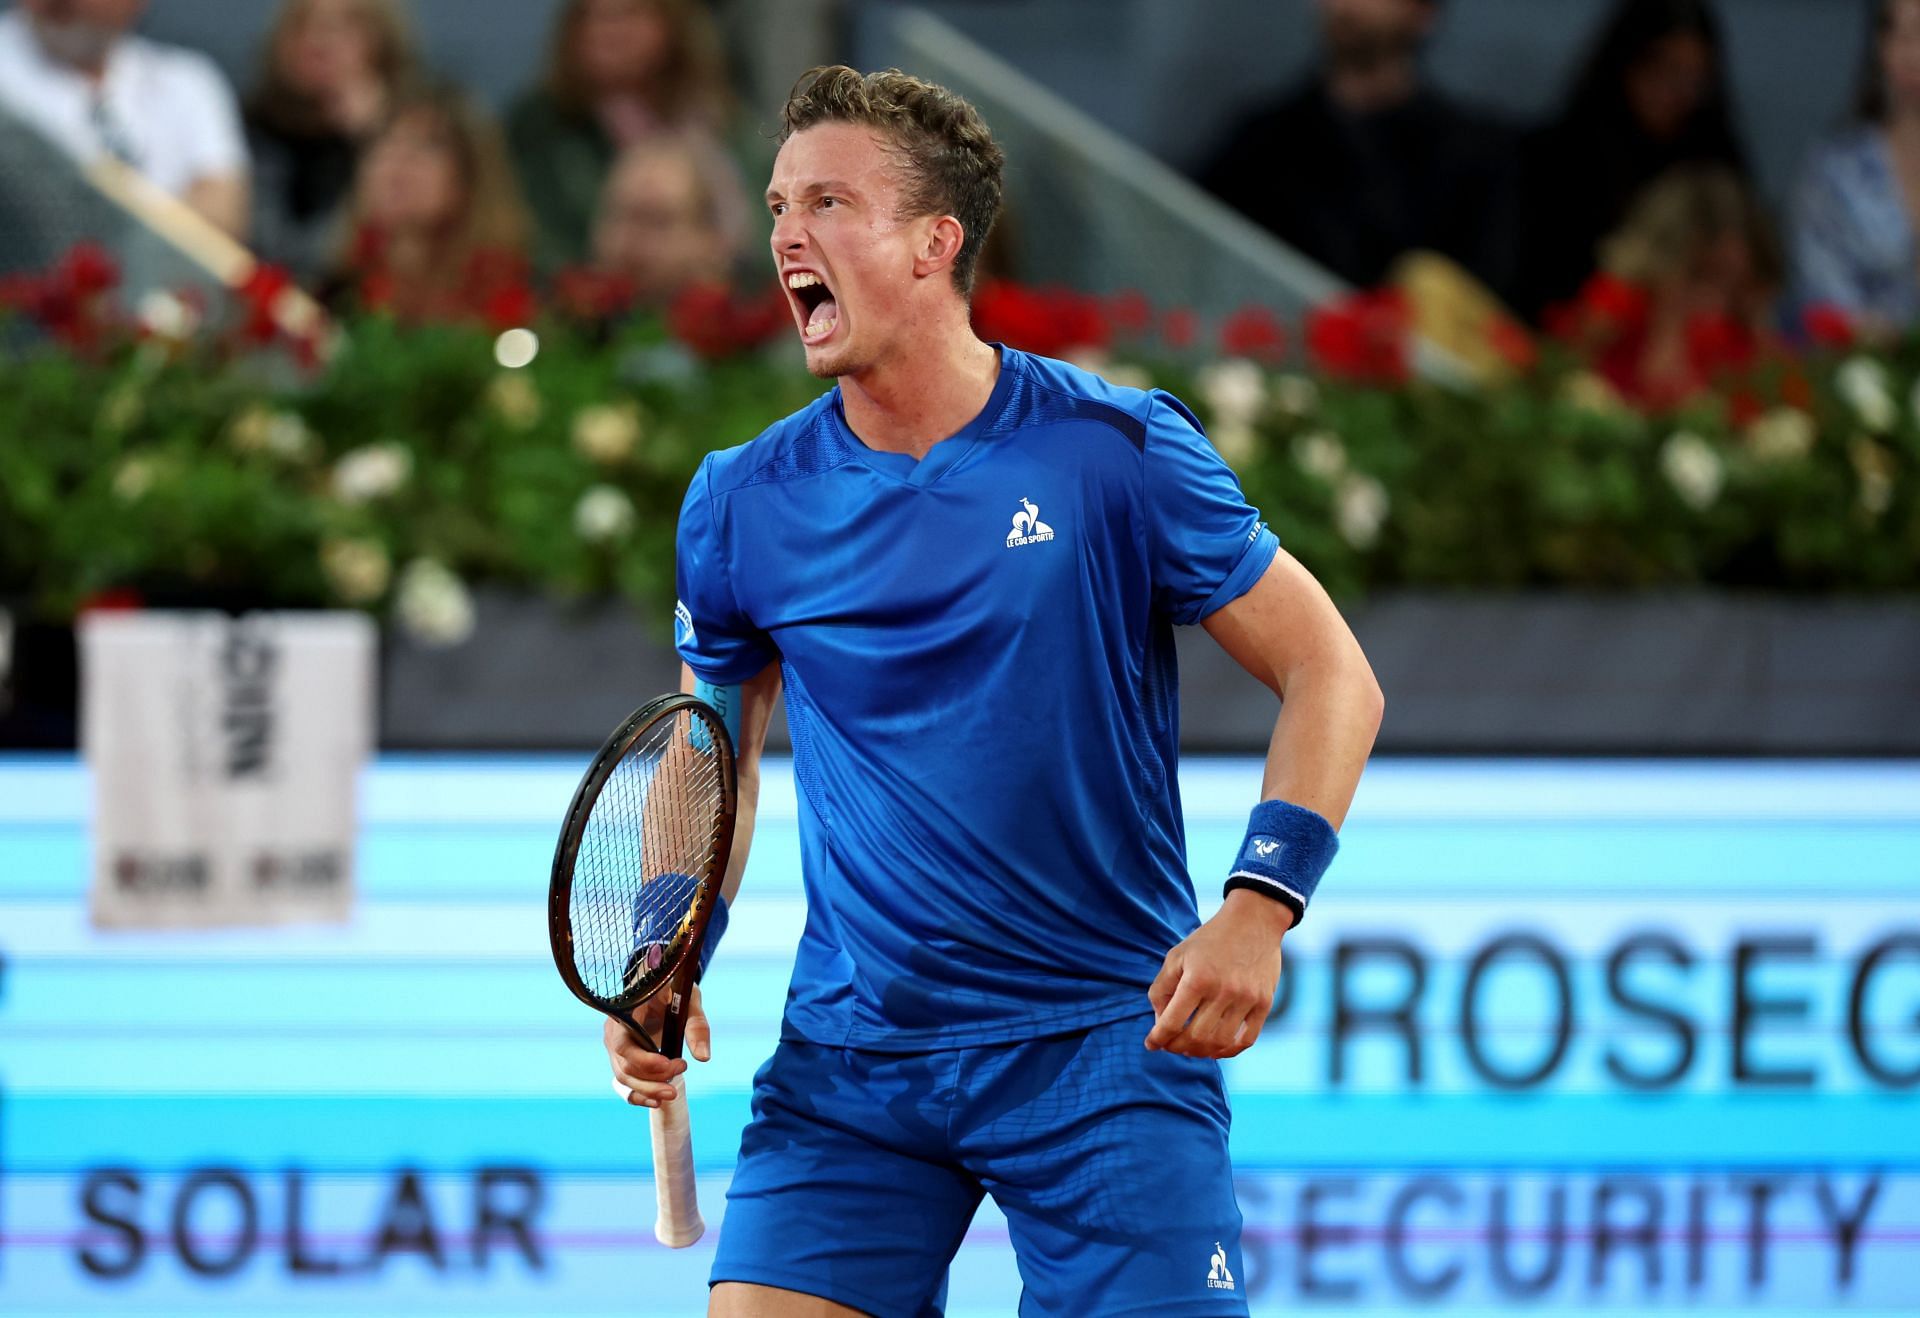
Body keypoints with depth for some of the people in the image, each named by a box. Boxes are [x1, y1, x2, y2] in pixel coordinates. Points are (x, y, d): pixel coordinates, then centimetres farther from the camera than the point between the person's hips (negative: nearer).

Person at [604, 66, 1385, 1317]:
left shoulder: (1117, 451, -6)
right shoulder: (743, 504, 2)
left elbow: (1331, 675, -2)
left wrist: (1259, 907, -16)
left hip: (1107, 1040, -2)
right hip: (847, 1061, 2)